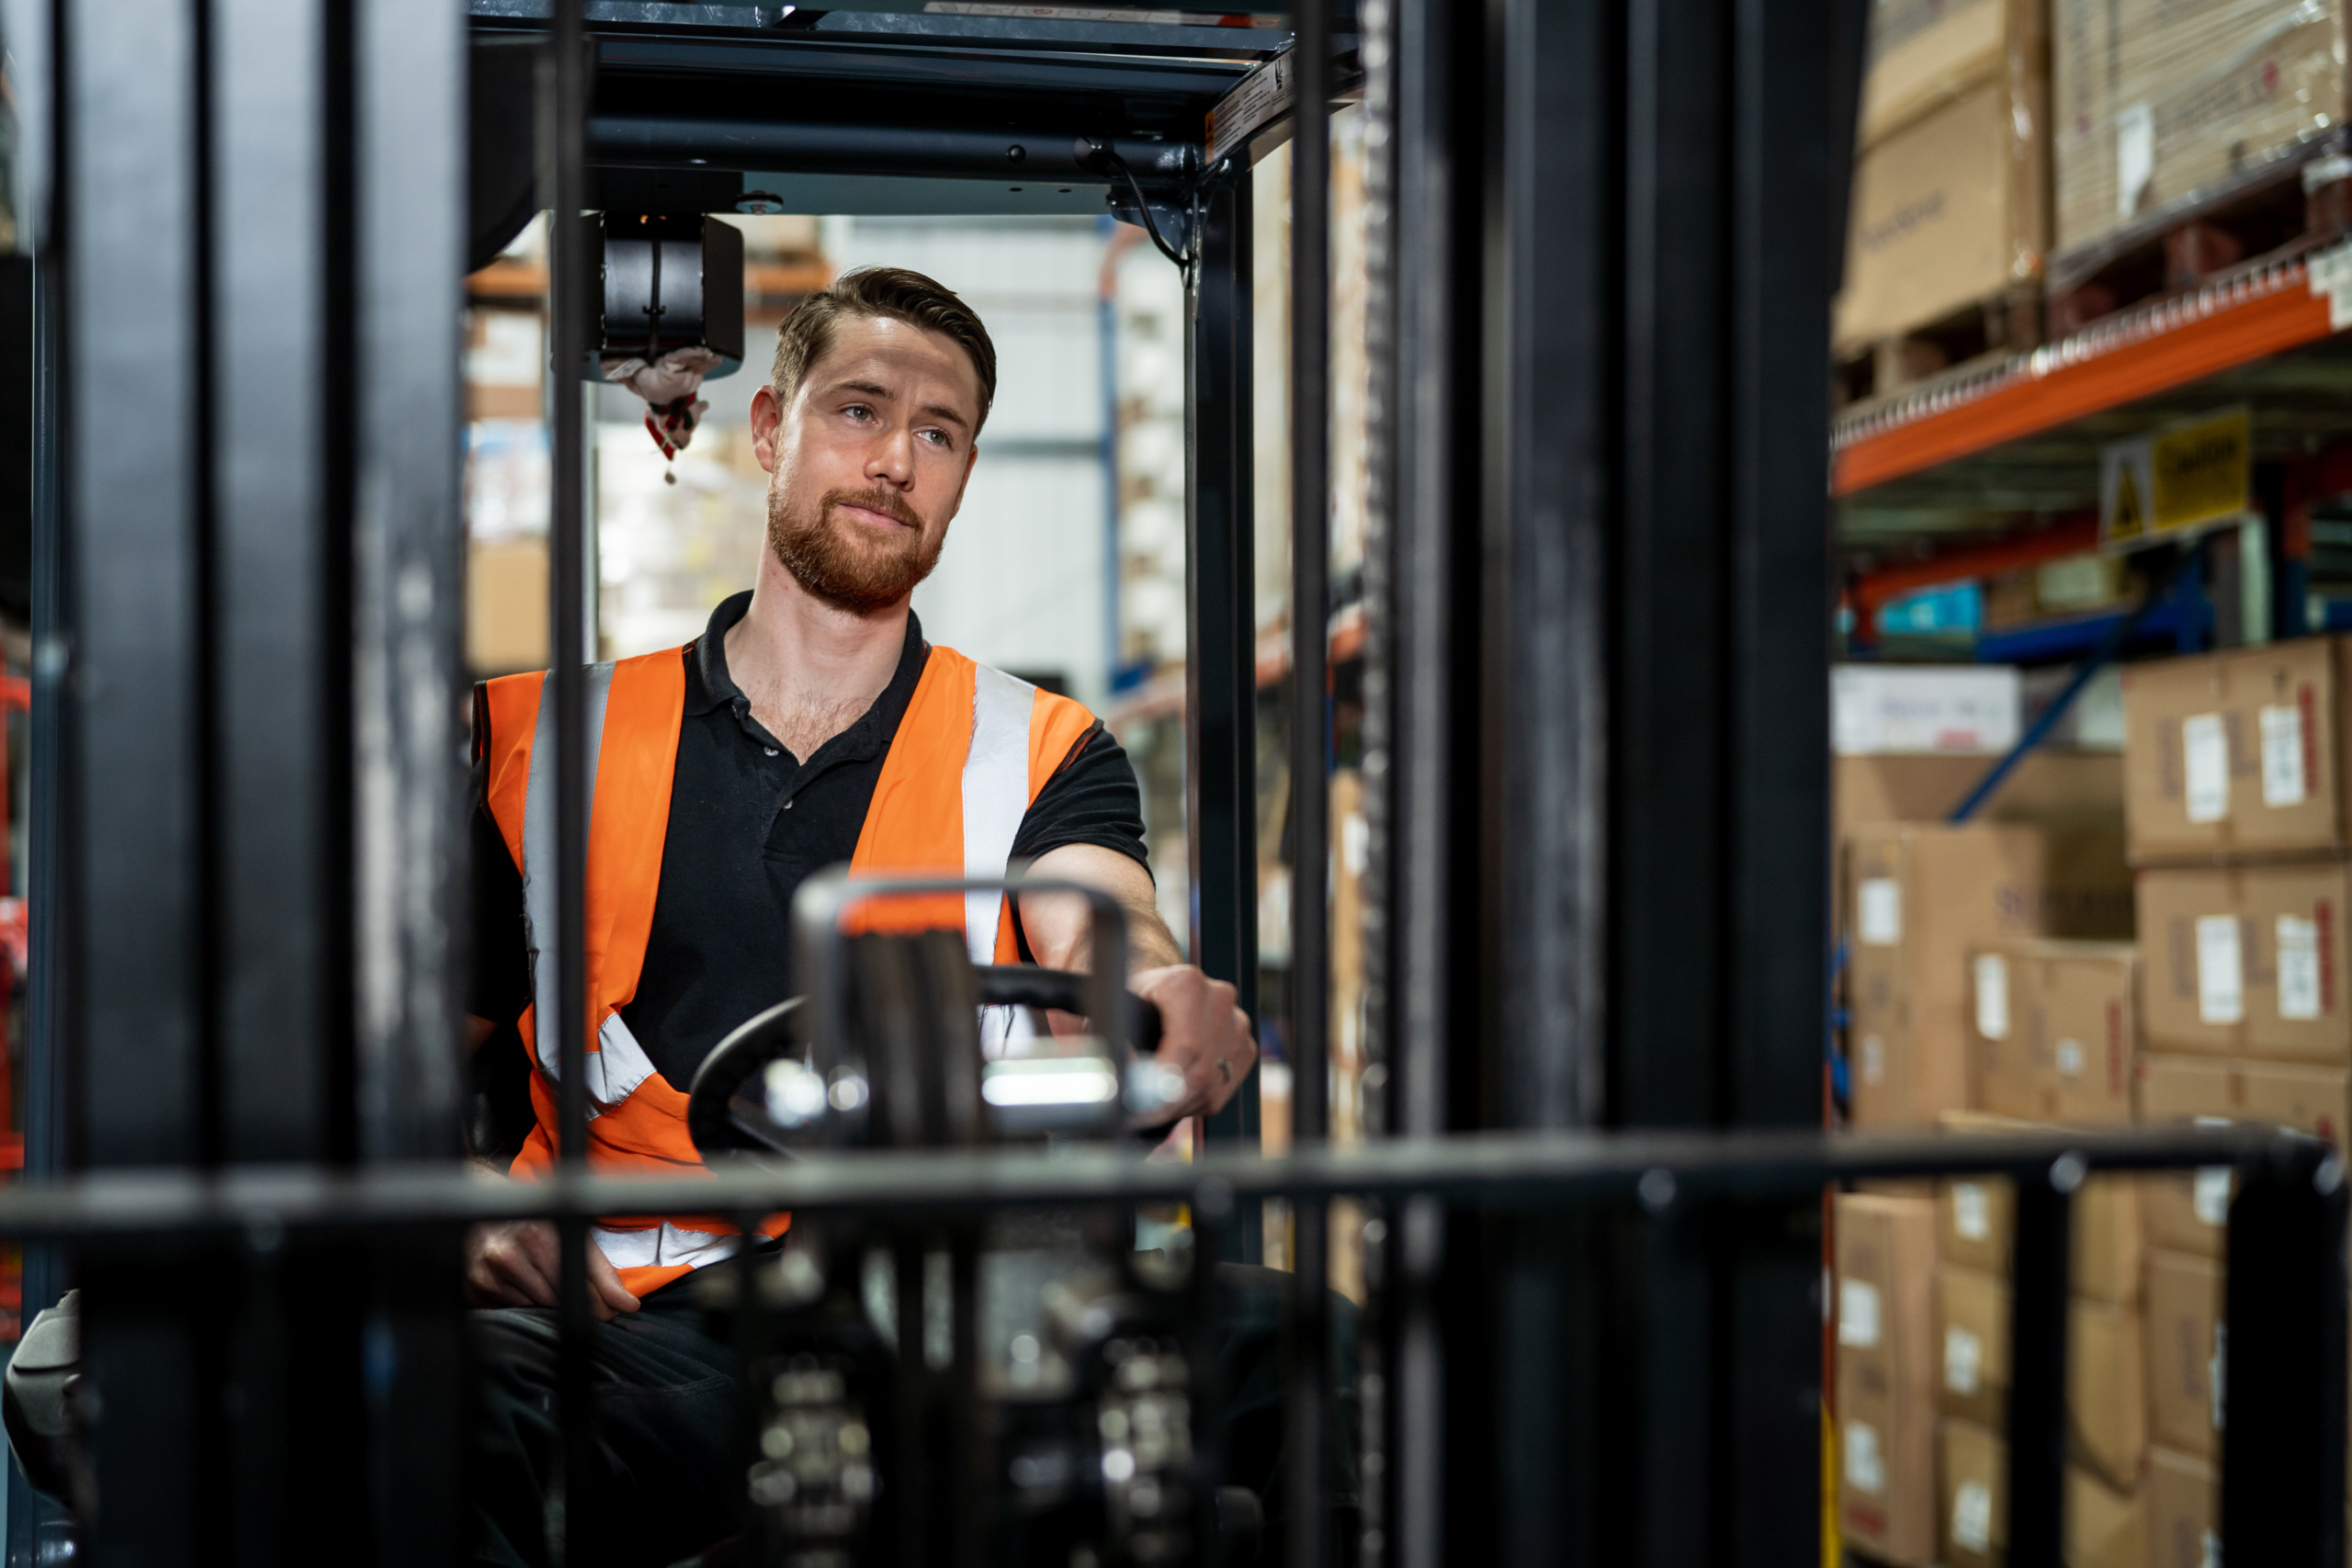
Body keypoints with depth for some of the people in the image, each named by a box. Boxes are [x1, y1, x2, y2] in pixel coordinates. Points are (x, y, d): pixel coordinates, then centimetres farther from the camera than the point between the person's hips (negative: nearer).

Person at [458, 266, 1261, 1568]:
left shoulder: (1041, 756, 15)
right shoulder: (548, 734, 16)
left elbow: (1102, 935, -7)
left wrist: (1164, 1003, -33)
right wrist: (466, 1213, -6)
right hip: (624, 1322, -1)